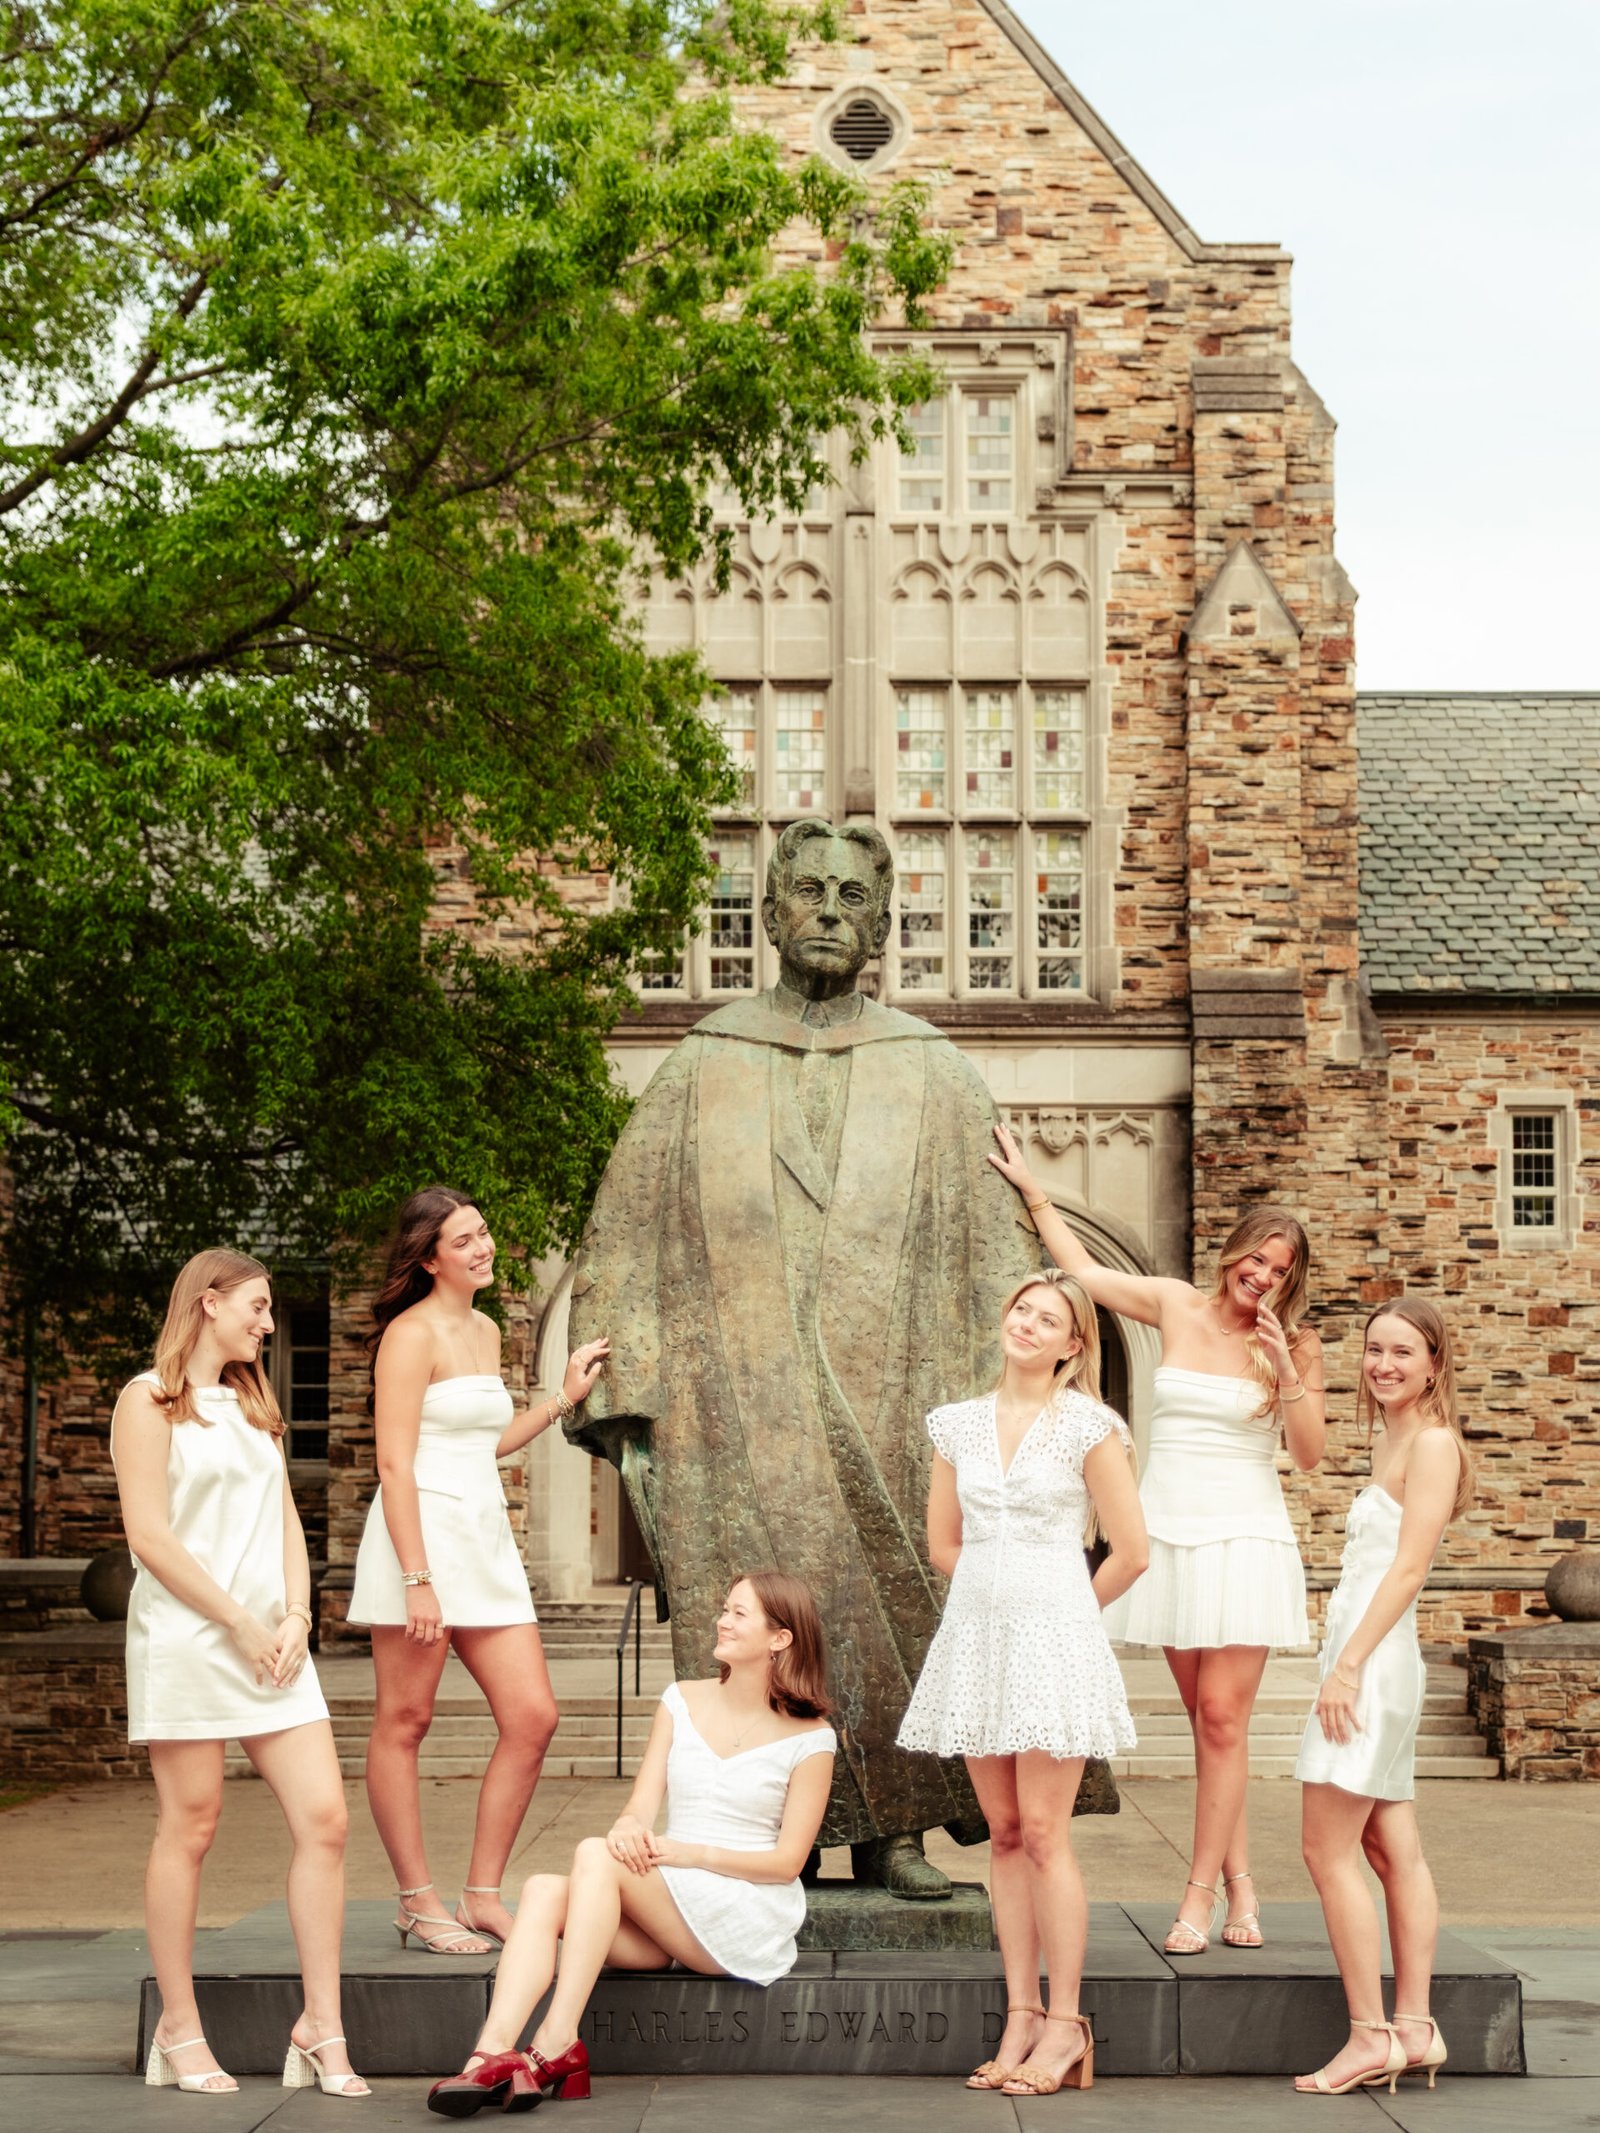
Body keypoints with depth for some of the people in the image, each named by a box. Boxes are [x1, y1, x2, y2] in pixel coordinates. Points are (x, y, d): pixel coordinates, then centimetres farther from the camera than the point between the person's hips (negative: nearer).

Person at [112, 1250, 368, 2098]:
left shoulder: (252, 1404, 21)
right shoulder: (151, 1400, -2)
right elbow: (150, 1536, -10)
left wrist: (295, 1616, 1)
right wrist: (240, 1623, -11)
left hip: (270, 1641, 6)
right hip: (186, 1638, -6)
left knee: (322, 1818, -4)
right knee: (189, 1827, -2)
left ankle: (321, 2027, 0)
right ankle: (179, 2034, 9)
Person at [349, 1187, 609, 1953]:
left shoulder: (486, 1331, 17)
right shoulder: (412, 1332, -8)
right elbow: (395, 1463, -14)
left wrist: (564, 1398, 25)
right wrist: (417, 1579, -19)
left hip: (486, 1541, 8)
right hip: (422, 1533, -8)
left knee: (532, 1717, 2)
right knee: (405, 1721, 1)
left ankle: (483, 1896, 10)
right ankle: (418, 1901, 8)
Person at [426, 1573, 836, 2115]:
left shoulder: (810, 1739, -1)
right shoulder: (683, 1702, 13)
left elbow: (788, 1861, -4)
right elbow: (640, 1808, 6)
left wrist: (695, 1852, -18)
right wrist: (627, 1831, -20)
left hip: (751, 1920, -5)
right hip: (665, 1916, 5)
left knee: (594, 1855, -28)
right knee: (543, 1891, -25)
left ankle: (557, 2043, -35)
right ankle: (492, 2054, -44)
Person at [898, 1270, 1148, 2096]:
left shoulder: (1089, 1428, -4)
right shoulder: (959, 1424, 9)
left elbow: (1130, 1551, -3)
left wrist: (1058, 1612, 6)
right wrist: (996, 1596, 13)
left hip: (1053, 1635, -5)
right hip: (976, 1631, 5)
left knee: (1042, 1832, -7)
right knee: (1003, 1833, 7)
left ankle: (1064, 2026, -2)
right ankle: (1021, 2015, 11)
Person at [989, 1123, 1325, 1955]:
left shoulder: (1294, 1346, 2)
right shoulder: (1176, 1307, 6)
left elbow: (1309, 1453, -1)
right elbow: (1082, 1268, 20)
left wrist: (1287, 1374, -14)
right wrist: (1031, 1189, 25)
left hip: (1243, 1540, -2)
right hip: (1169, 1534, 2)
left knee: (1222, 1718, -8)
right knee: (1206, 1720, 4)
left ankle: (1199, 1895, -3)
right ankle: (1240, 1885, 10)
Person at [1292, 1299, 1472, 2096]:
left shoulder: (1432, 1442, -10)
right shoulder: (1392, 1440, 17)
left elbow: (1408, 1566, -17)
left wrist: (1349, 1665, -21)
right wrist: (1347, 1665, 14)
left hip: (1374, 1659, -10)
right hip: (1362, 1660, 10)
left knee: (1328, 1850, -9)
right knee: (1392, 1851, 9)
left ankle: (1371, 2036, -6)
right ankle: (1414, 2028, 12)